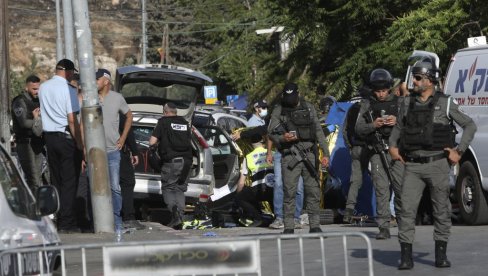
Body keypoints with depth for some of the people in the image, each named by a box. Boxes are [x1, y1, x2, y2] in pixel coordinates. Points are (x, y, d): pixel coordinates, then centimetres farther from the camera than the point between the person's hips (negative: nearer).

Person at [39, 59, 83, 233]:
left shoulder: (43, 88, 8)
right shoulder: (68, 90, -13)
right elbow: (72, 120, -16)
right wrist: (80, 142, -11)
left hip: (49, 137, 7)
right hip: (66, 136, -7)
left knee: (55, 180, 12)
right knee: (69, 181, -5)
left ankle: (56, 220, 12)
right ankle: (66, 223, -9)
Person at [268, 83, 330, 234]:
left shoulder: (308, 108, 10)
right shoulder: (279, 110, 4)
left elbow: (318, 131, 9)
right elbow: (271, 132, 3)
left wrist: (325, 153, 3)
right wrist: (283, 138, -19)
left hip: (309, 154, 2)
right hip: (290, 156, -2)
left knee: (313, 190, 0)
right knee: (289, 192, -3)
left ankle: (315, 226, 5)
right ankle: (288, 227, 2)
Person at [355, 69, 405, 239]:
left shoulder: (399, 102, 11)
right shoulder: (367, 105, 12)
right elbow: (359, 128, 7)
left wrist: (398, 122, -12)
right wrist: (373, 125, -11)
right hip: (377, 153, 0)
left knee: (401, 188, -4)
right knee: (381, 190, -4)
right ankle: (384, 228, -3)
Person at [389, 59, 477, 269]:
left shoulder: (445, 103, -2)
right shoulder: (408, 103, 8)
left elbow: (470, 126, 3)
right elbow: (398, 127, 24)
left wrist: (459, 152, -2)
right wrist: (393, 146, 9)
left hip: (438, 165, -2)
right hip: (413, 166, 2)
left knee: (441, 211, 4)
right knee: (407, 209, -7)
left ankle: (441, 254, 14)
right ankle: (406, 257, -5)